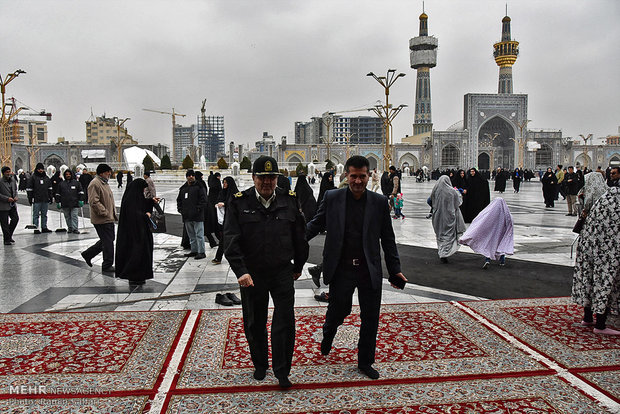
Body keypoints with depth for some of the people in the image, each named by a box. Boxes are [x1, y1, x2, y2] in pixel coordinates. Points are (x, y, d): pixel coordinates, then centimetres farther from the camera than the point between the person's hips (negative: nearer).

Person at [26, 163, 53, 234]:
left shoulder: (46, 178, 14)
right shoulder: (33, 178, -1)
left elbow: (49, 188, 20)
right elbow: (29, 189, -3)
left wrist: (50, 197, 14)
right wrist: (30, 198, -7)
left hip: (45, 200, 5)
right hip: (36, 200, -5)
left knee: (44, 214, 10)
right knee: (36, 215, 0)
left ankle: (44, 227, 16)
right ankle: (36, 228, 2)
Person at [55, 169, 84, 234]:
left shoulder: (76, 183, 5)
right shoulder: (61, 184, 10)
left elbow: (81, 192, 7)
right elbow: (58, 194, 13)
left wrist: (81, 200, 0)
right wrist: (58, 202, 8)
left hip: (74, 204, -2)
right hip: (65, 204, 2)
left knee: (74, 216, -6)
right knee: (67, 217, 7)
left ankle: (75, 229, -6)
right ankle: (69, 228, 16)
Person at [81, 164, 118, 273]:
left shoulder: (105, 183, 18)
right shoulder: (95, 184, -15)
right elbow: (94, 202, -23)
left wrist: (114, 214, 20)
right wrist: (105, 213, -21)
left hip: (109, 219, 10)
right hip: (102, 219, -10)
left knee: (107, 240, 17)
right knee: (108, 242, -4)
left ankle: (87, 254, 31)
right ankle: (107, 266, 7)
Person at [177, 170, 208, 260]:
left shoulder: (199, 187, -3)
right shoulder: (183, 188, 16)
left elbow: (203, 200, -9)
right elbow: (179, 200, 24)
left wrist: (199, 209, -16)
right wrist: (180, 209, 10)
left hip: (197, 216, -7)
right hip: (187, 216, 7)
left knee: (199, 235, -7)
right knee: (191, 235, 15)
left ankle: (201, 252, -4)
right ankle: (194, 251, 24)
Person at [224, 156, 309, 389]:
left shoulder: (289, 201, 1)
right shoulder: (239, 203, -5)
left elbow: (299, 237, 10)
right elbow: (231, 240, -10)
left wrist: (298, 267, 14)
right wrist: (241, 271, -19)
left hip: (283, 273, 1)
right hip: (251, 275, 0)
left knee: (285, 323, -1)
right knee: (254, 324, 13)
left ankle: (282, 372, 14)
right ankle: (260, 365, 34)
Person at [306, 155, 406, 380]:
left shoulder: (379, 202, 1)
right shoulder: (332, 198, -2)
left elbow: (387, 238, 6)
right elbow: (315, 224, 5)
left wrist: (395, 269, 6)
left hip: (370, 270, 1)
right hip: (341, 269, -1)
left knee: (370, 319, 8)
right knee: (338, 310, 11)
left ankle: (365, 362, 28)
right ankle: (328, 334, 47)